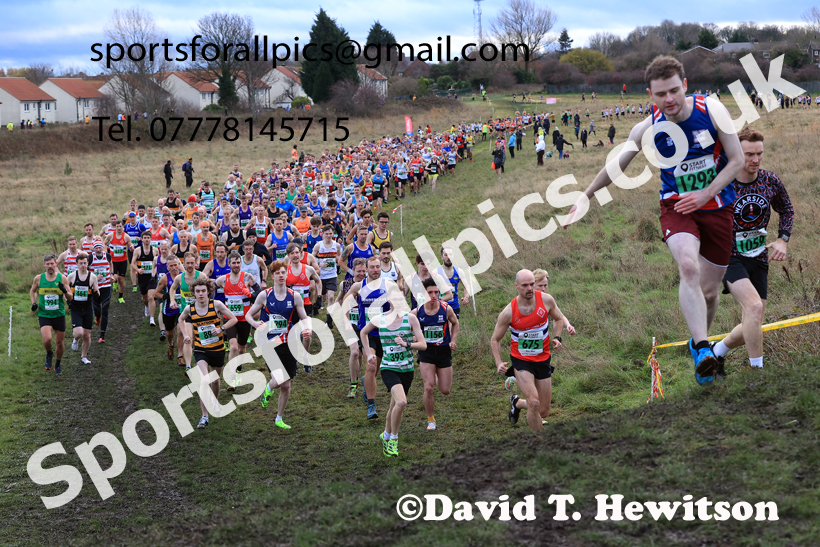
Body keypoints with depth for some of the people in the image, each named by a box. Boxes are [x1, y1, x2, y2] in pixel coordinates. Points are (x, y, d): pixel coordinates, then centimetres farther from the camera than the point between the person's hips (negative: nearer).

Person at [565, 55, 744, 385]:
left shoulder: (711, 111, -13)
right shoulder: (647, 129, -10)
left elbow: (737, 160, -7)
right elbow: (616, 166, 6)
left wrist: (705, 194, -18)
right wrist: (585, 197, 12)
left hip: (717, 206, 1)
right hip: (676, 206, -1)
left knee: (708, 290, 6)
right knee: (688, 266, -30)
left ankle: (699, 340, 35)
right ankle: (702, 348, -34)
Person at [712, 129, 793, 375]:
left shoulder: (771, 181, -4)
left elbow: (786, 210, 15)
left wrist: (782, 239, 1)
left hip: (758, 258, 5)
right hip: (728, 256, -5)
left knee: (753, 326, 5)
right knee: (754, 307, -27)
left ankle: (716, 353, 32)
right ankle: (757, 371, -19)